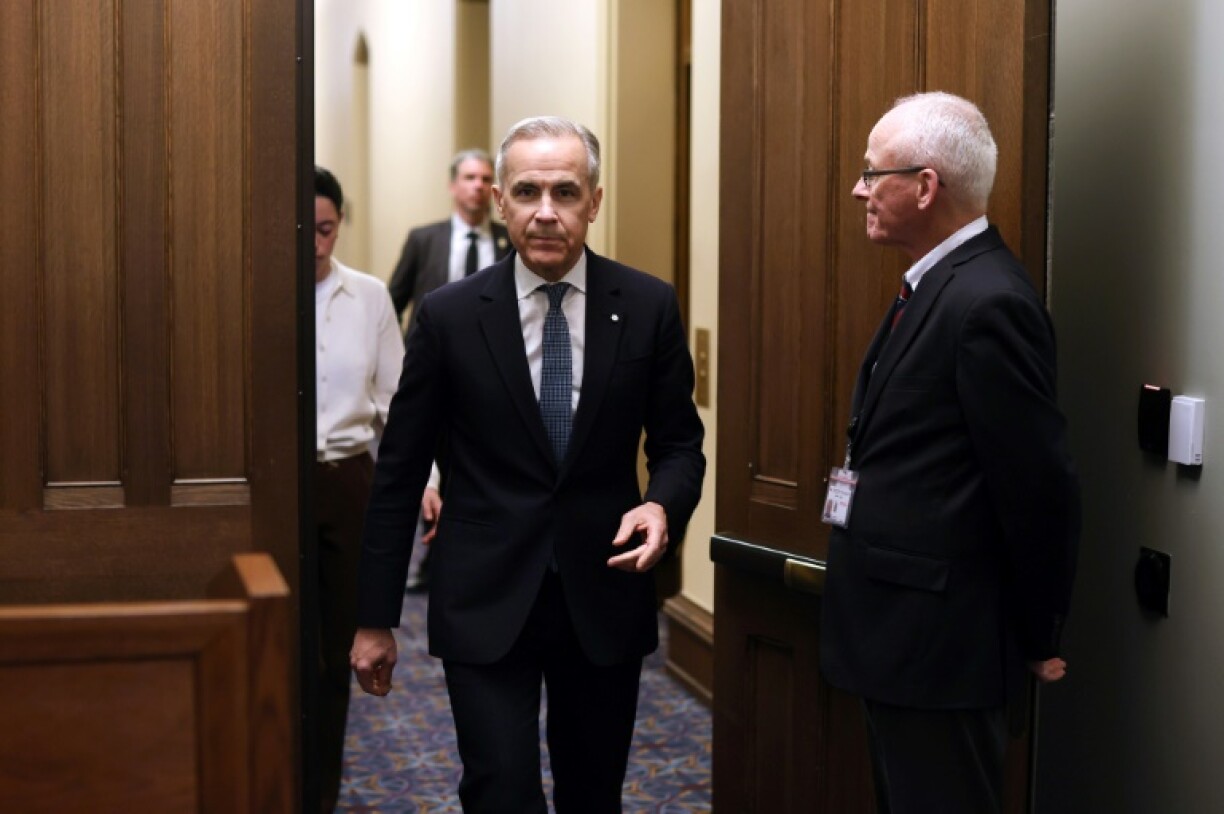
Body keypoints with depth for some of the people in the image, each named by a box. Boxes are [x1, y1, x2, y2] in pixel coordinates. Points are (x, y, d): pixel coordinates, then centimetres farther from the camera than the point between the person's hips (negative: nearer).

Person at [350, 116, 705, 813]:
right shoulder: (450, 316, -4)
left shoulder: (649, 306, -1)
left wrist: (664, 506, -15)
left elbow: (679, 441, 9)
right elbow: (400, 474, 1)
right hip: (486, 602, -2)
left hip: (605, 596, 2)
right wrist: (376, 619, 2)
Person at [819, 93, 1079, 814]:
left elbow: (1040, 485, -19)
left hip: (939, 642, -10)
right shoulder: (942, 284, 11)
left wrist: (1038, 638, -9)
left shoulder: (990, 302, -20)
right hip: (906, 637, 10)